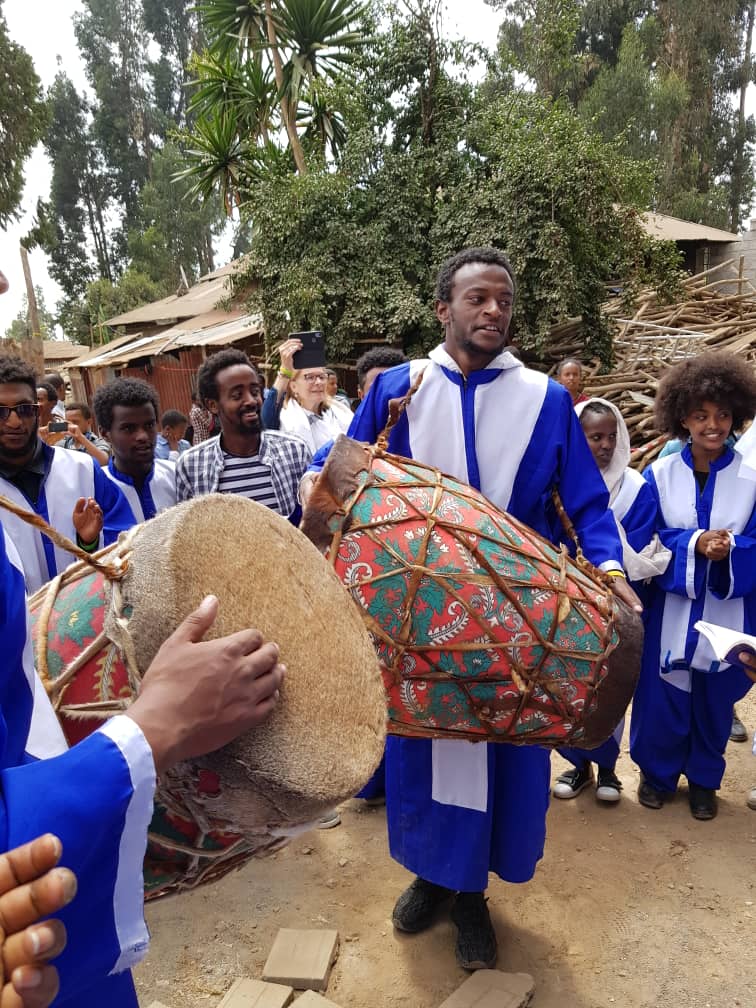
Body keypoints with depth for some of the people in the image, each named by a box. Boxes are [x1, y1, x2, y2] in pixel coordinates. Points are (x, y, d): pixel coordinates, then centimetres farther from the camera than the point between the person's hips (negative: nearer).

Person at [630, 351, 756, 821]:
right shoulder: (659, 475, -4)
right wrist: (695, 544, -23)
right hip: (671, 607, 0)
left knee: (714, 699, 13)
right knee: (662, 695, 6)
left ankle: (704, 780, 35)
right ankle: (657, 773, 30)